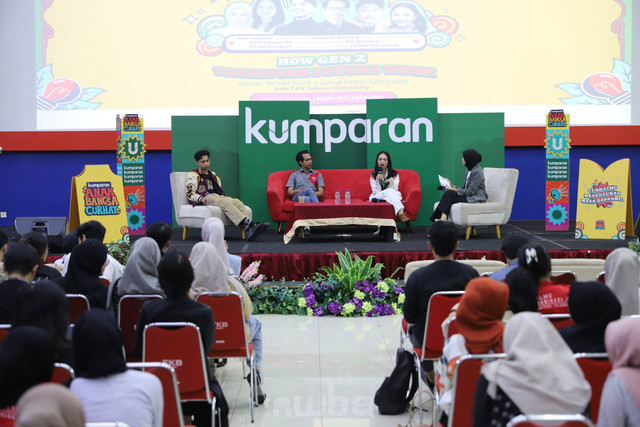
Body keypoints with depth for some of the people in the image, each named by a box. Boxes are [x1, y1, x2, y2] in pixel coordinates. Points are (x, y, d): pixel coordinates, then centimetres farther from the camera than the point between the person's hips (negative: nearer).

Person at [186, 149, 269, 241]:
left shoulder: (213, 175, 33)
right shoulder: (193, 175, 12)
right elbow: (190, 194, -1)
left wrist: (225, 196, 9)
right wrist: (201, 198, -21)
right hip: (206, 198, -6)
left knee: (238, 202, -25)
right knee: (226, 202, -35)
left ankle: (248, 230, -49)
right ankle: (249, 224, -54)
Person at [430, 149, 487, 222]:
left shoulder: (477, 172, -13)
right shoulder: (469, 170, 17)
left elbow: (470, 191, -17)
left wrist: (453, 189, -13)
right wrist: (453, 187, 2)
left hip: (477, 198, -9)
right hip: (468, 195, 9)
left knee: (449, 194, -23)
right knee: (448, 193, -15)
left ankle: (442, 220, -30)